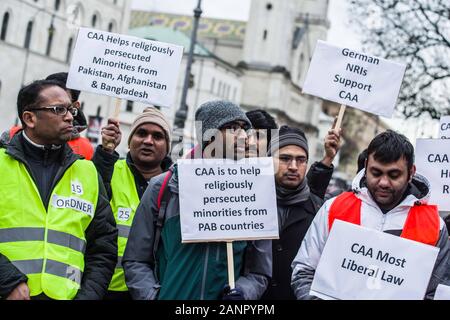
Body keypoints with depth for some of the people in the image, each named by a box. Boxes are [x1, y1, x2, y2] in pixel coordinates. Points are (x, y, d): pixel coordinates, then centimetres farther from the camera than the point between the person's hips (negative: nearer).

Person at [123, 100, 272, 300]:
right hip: (167, 295, -1)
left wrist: (241, 293, -16)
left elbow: (259, 273, 3)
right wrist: (152, 295, -15)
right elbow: (136, 261, 0)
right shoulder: (163, 188, -2)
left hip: (223, 296, 1)